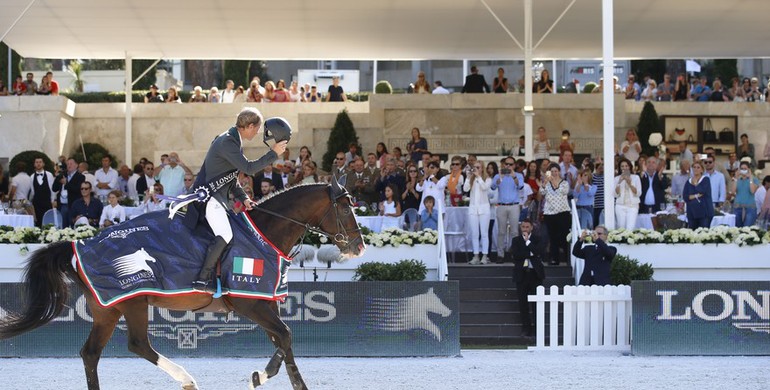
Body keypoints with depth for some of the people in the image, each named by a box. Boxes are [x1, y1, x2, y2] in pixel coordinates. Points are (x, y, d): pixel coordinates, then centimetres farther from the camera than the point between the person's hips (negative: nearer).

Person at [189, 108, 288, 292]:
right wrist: (274, 153, -17)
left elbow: (232, 177, 22)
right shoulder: (227, 142, -17)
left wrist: (243, 198, 11)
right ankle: (203, 279, -22)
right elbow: (248, 168, -22)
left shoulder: (233, 140, 16)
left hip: (218, 197, 11)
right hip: (208, 196, -11)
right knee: (225, 235, -22)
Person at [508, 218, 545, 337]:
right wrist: (531, 254, -11)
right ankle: (526, 328, 6)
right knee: (523, 302, 0)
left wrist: (528, 242, -10)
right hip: (522, 274, 1)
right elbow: (515, 255, -6)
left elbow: (541, 253, -10)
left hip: (535, 274, -1)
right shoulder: (516, 240, 9)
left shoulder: (537, 240, 7)